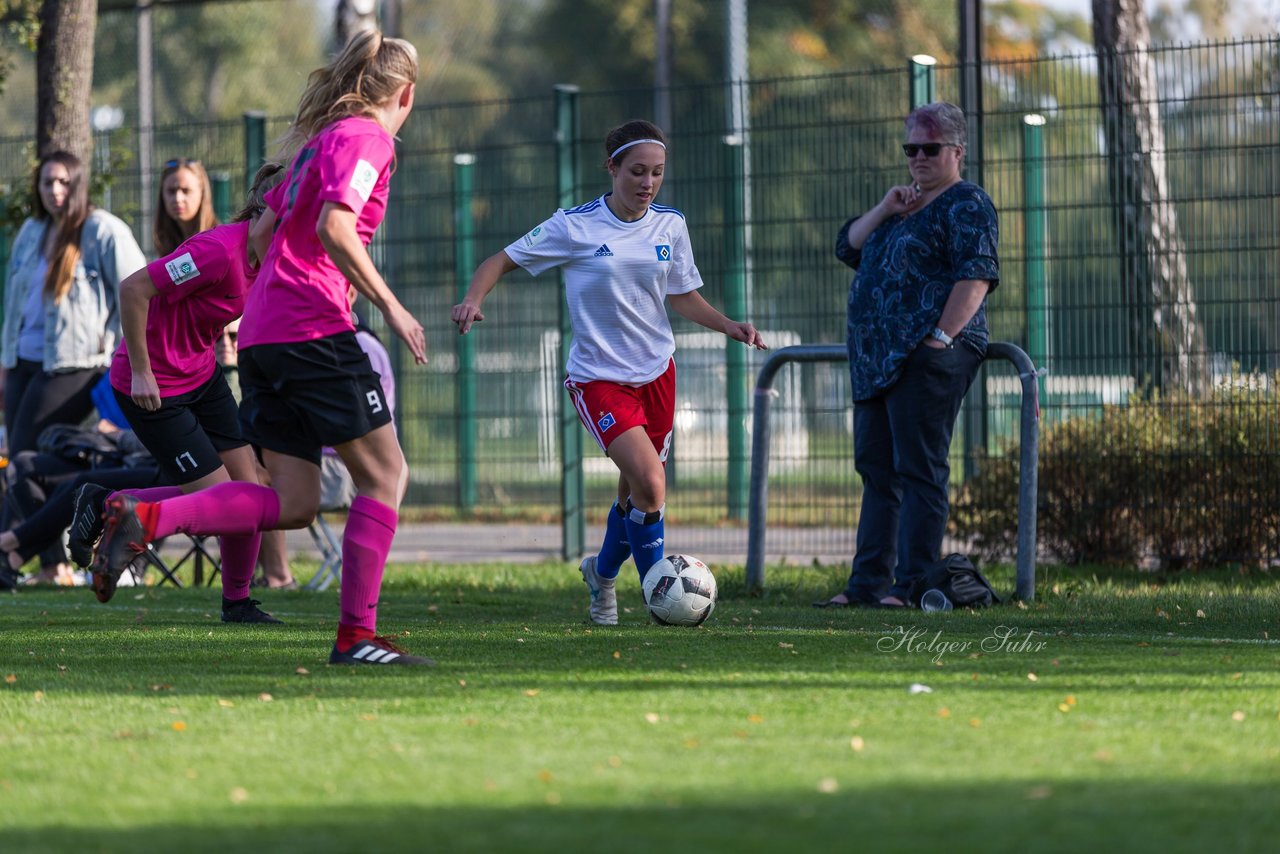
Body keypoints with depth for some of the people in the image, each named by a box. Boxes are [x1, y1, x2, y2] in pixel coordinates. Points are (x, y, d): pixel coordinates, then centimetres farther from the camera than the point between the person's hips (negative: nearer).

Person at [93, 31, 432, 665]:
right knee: (384, 472, -2)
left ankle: (144, 518, -7)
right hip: (313, 328, -9)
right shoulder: (367, 137, -5)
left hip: (261, 331, 9)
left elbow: (263, 232, 27)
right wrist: (390, 307, -16)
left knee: (294, 503, 4)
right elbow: (333, 228, -20)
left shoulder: (323, 138, 22)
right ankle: (356, 634, -6)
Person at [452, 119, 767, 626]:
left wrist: (729, 326, -4)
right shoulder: (574, 227, -11)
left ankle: (602, 573, 41)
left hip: (657, 372, 5)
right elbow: (501, 262, -4)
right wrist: (474, 300, -23)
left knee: (636, 494, 12)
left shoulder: (669, 226, 2)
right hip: (598, 379, -5)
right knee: (650, 481, -22)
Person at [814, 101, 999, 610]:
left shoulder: (966, 205, -4)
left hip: (927, 359, -9)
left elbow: (976, 276, -15)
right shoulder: (905, 206, 24)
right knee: (876, 470, 8)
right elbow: (848, 249, 17)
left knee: (918, 471, -10)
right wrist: (884, 210, 2)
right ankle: (868, 583, 11)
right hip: (877, 360, 10)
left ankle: (915, 584, -11)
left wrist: (942, 337, -23)